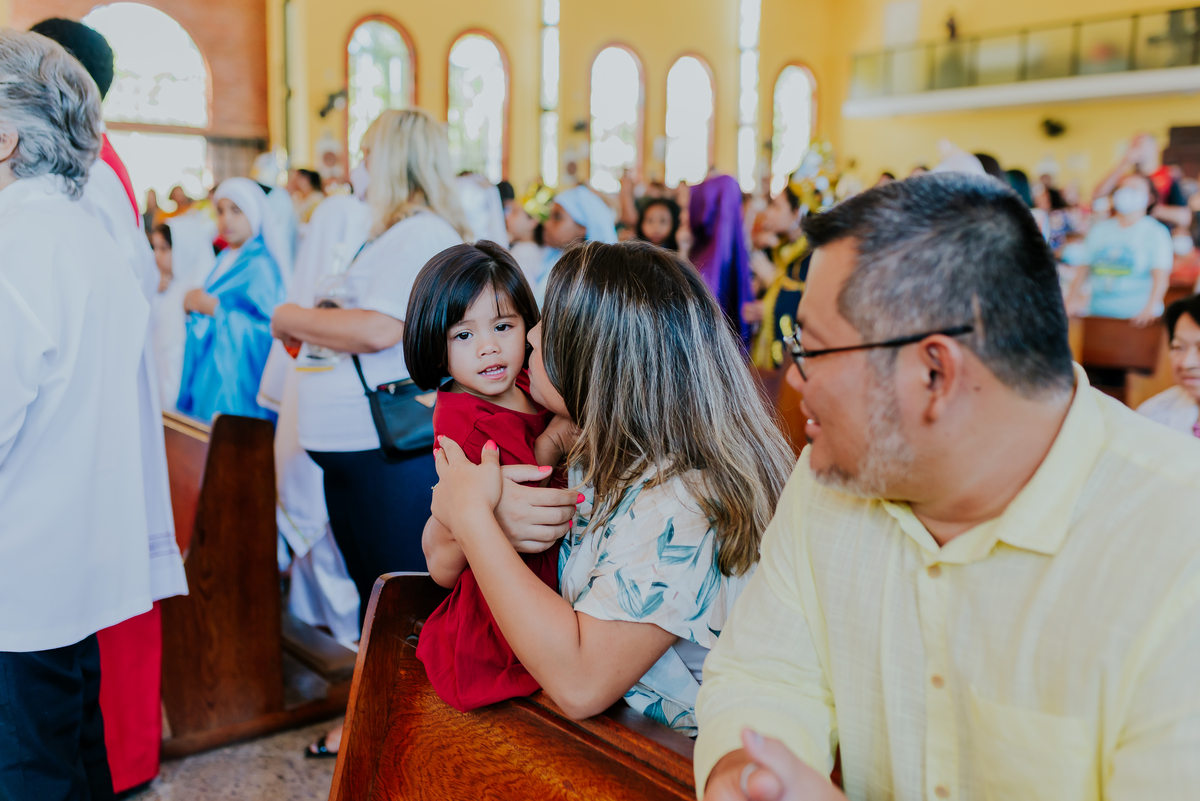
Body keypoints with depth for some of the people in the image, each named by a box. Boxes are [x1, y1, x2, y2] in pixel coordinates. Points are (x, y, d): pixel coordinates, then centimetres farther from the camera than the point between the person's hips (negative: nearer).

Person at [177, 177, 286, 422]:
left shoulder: (261, 265, -11)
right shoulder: (225, 259, 14)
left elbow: (270, 328, -19)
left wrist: (217, 309, -17)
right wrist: (192, 306, -2)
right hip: (209, 374, 8)